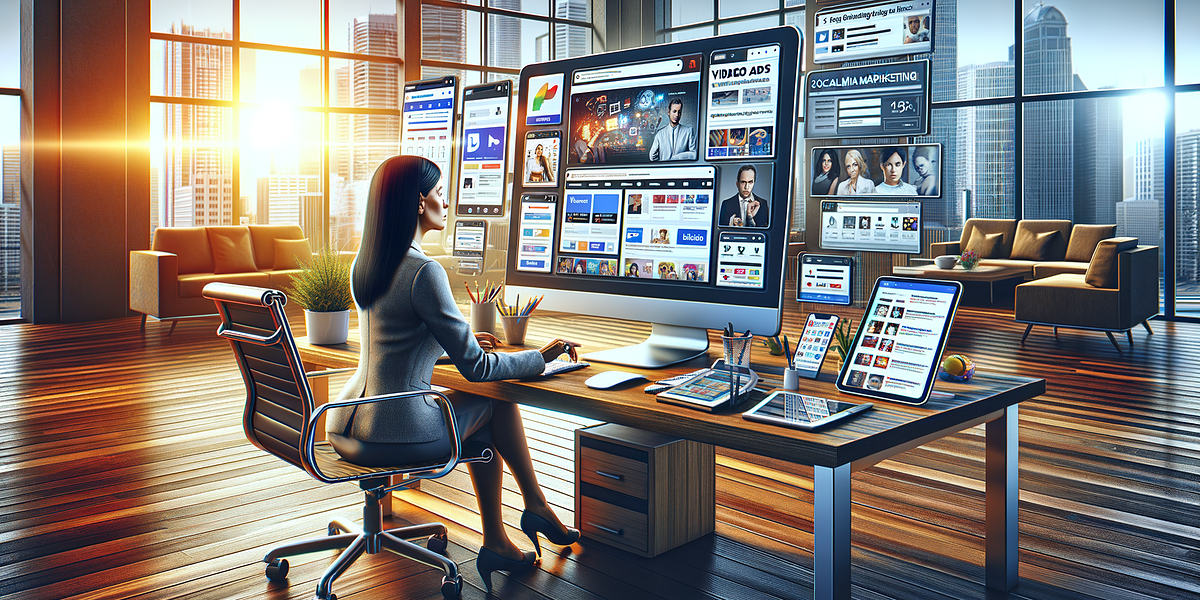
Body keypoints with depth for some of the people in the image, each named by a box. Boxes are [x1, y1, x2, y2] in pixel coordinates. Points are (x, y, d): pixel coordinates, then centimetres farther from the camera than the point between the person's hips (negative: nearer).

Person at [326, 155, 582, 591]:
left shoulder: (364, 264, 8)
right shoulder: (424, 271, -19)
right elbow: (476, 368, -16)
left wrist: (459, 339, 32)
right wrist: (542, 357, -1)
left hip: (344, 429, 8)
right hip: (395, 436, -8)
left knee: (481, 423, 23)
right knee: (497, 400, 14)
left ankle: (495, 544, 26)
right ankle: (537, 508, 28)